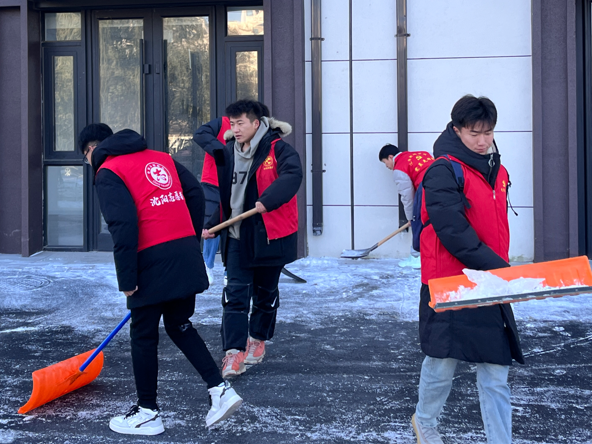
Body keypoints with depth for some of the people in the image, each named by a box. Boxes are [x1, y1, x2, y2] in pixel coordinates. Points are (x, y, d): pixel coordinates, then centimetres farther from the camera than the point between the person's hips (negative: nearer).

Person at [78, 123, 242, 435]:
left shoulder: (108, 173, -5)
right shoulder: (161, 158, 16)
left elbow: (123, 227, -16)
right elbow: (196, 194, 13)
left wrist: (127, 280, -12)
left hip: (153, 262, -7)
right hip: (187, 257, 7)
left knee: (143, 336, 8)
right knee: (179, 326, 21)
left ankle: (147, 414, 19)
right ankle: (221, 390, 14)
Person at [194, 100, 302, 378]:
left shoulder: (277, 149, -10)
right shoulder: (228, 153, 9)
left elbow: (292, 175, -28)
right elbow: (218, 193, 16)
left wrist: (267, 200, -39)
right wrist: (210, 224, 10)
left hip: (268, 234, -4)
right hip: (236, 235, 4)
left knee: (265, 292, 13)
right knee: (235, 293, -5)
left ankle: (258, 339, 34)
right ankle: (235, 352, -6)